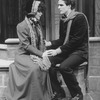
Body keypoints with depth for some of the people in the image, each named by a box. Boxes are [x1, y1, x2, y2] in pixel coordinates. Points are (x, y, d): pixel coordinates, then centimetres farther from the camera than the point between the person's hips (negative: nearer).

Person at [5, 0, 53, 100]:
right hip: (23, 55, -6)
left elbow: (41, 43, 8)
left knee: (43, 66, -23)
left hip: (36, 55, 6)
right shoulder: (21, 26, -12)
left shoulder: (38, 25, 10)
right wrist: (41, 54, -23)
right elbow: (26, 45, -18)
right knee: (34, 68, -31)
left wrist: (43, 54, -12)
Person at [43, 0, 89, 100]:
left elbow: (76, 40, -19)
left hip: (80, 51, -7)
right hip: (66, 50, 7)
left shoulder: (80, 17, -12)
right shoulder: (62, 20, 11)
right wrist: (48, 43, -2)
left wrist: (58, 50, -22)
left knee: (64, 66, -32)